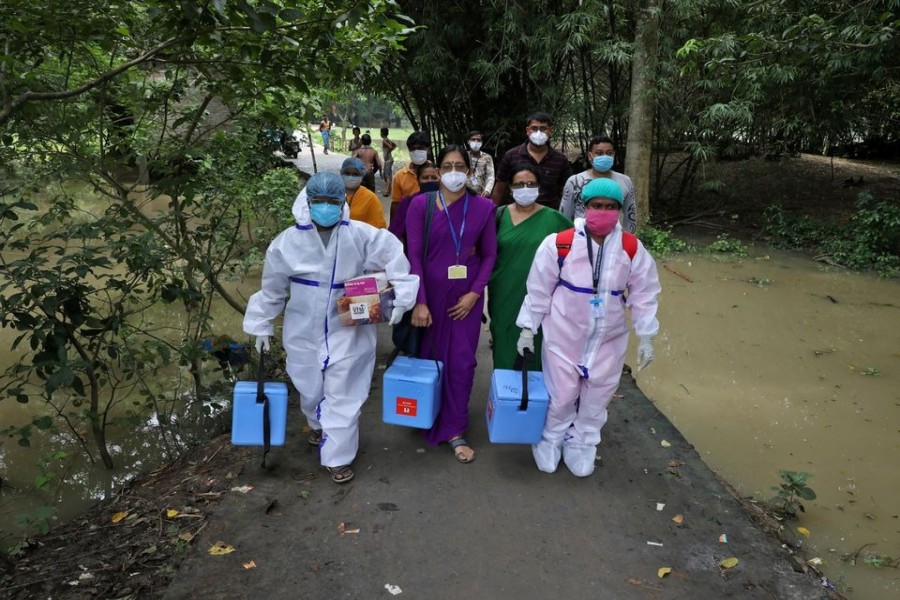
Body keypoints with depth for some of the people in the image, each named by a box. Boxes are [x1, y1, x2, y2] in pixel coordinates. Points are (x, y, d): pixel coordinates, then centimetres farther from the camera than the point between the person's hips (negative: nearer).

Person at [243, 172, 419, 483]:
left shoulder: (361, 236, -13)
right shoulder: (288, 242, -7)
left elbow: (396, 260, -8)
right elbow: (272, 290, 4)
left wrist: (400, 299, -17)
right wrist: (261, 327, 11)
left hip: (348, 331, -2)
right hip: (305, 332, 2)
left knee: (343, 395, 3)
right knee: (310, 389, 19)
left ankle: (338, 456, 19)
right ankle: (319, 425, 52)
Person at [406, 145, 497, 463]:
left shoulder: (483, 207, -2)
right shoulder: (421, 204, -6)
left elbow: (489, 254, 3)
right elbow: (414, 255, -7)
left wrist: (475, 293, -7)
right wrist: (419, 302, -13)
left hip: (466, 296, 1)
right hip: (430, 293, -1)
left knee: (462, 362, 3)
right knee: (429, 357, 10)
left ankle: (455, 431, 17)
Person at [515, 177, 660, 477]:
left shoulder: (633, 249, -8)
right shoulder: (559, 244, -15)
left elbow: (644, 295, 1)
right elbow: (539, 290, -7)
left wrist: (646, 337, 1)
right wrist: (527, 329, -4)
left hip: (609, 340, 3)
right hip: (563, 336, -3)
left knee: (596, 399, 16)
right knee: (560, 395, 7)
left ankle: (581, 446, 39)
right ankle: (549, 441, 34)